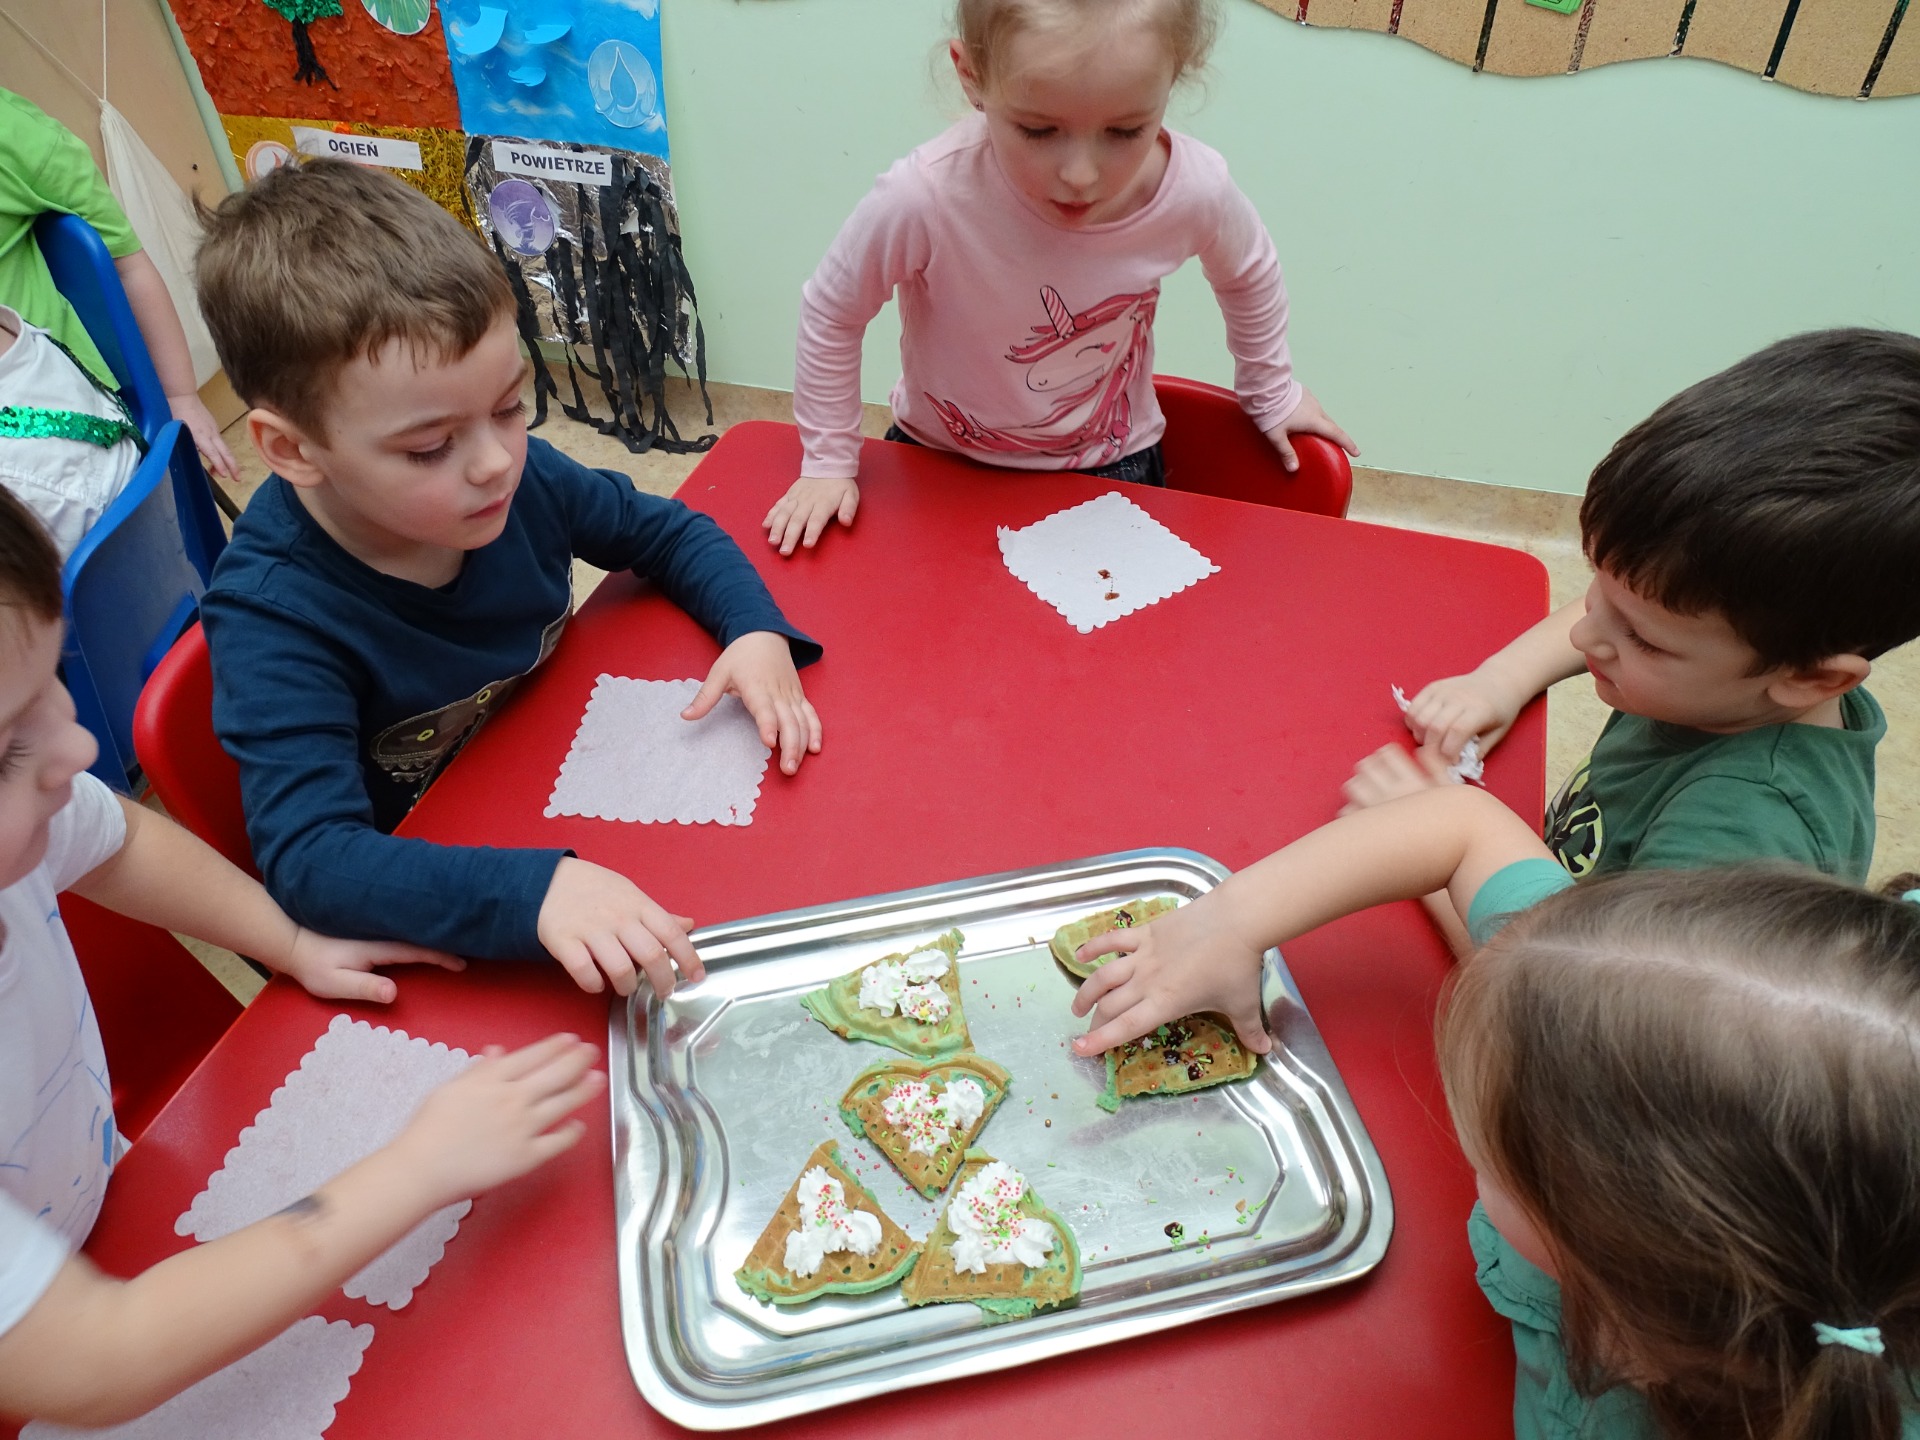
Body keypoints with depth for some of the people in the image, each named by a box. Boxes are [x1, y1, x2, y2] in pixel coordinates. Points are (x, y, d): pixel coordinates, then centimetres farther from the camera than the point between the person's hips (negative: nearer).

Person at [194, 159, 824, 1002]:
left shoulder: (514, 477, -15)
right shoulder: (275, 616, -27)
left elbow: (668, 533, 3)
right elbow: (308, 856, -36)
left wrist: (756, 630, -16)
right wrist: (536, 891, -51)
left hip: (573, 811, 5)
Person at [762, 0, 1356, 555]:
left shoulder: (1196, 191, -25)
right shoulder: (924, 199, -34)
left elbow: (1249, 274, 0)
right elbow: (832, 314, -15)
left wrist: (1272, 392, 13)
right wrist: (829, 462, -7)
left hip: (1112, 468, 1)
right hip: (943, 468, 0)